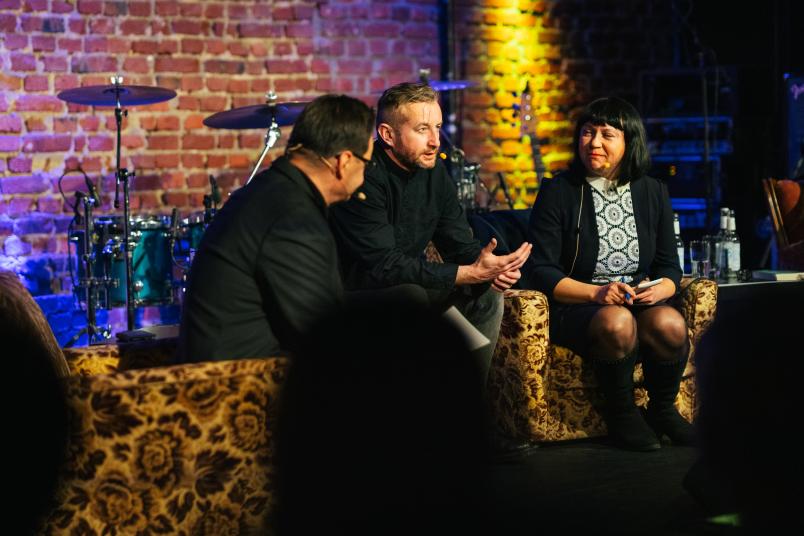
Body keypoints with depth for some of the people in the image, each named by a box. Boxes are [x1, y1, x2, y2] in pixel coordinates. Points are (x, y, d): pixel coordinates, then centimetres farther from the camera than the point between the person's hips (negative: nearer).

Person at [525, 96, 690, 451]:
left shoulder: (653, 193, 13)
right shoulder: (557, 193, 0)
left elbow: (669, 266, 14)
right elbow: (541, 271, -6)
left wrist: (660, 289, -11)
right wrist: (596, 293, -20)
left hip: (638, 301, 3)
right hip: (575, 308, -3)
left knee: (670, 325, -31)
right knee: (618, 322, -37)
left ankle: (663, 409, -2)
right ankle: (621, 414, -12)